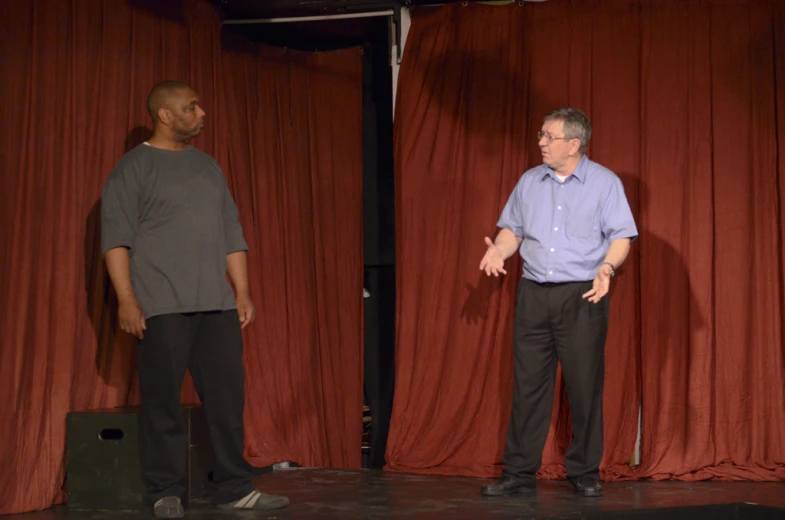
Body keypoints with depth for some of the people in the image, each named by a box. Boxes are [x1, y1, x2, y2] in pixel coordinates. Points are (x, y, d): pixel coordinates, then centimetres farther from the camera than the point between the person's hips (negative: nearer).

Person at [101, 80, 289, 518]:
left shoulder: (209, 167, 18)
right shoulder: (135, 167, 1)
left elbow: (232, 234, 19)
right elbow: (116, 237, -5)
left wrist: (243, 292, 12)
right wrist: (127, 300, -13)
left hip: (217, 305, 5)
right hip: (162, 306, -5)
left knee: (227, 396, 3)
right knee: (164, 401, -2)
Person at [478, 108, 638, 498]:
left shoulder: (605, 183, 0)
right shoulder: (529, 182, 12)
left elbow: (621, 235, -3)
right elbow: (513, 228, 16)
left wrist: (607, 267, -21)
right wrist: (499, 250, -5)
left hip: (582, 295, -3)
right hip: (533, 294, 4)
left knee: (585, 387, 0)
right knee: (527, 385, 3)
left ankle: (584, 473, 12)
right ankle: (519, 473, 8)